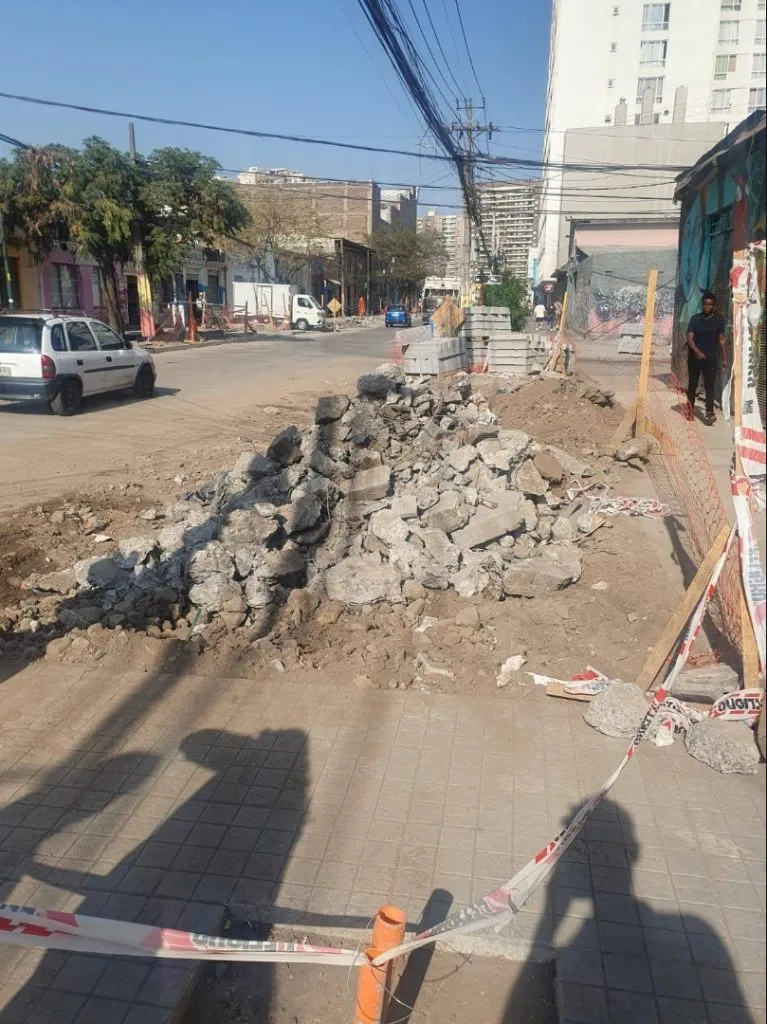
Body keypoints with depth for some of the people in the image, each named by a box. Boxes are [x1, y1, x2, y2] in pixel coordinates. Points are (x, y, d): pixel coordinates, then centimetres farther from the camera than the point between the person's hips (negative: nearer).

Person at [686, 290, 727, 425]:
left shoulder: (719, 319, 3)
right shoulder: (695, 319, -2)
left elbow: (721, 340, 7)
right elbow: (689, 338, -9)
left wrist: (724, 358, 4)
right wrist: (697, 351, -26)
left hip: (711, 358, 0)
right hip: (694, 357, 0)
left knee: (710, 385, -7)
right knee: (692, 384, 9)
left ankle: (709, 413, -14)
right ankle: (691, 409, 23)